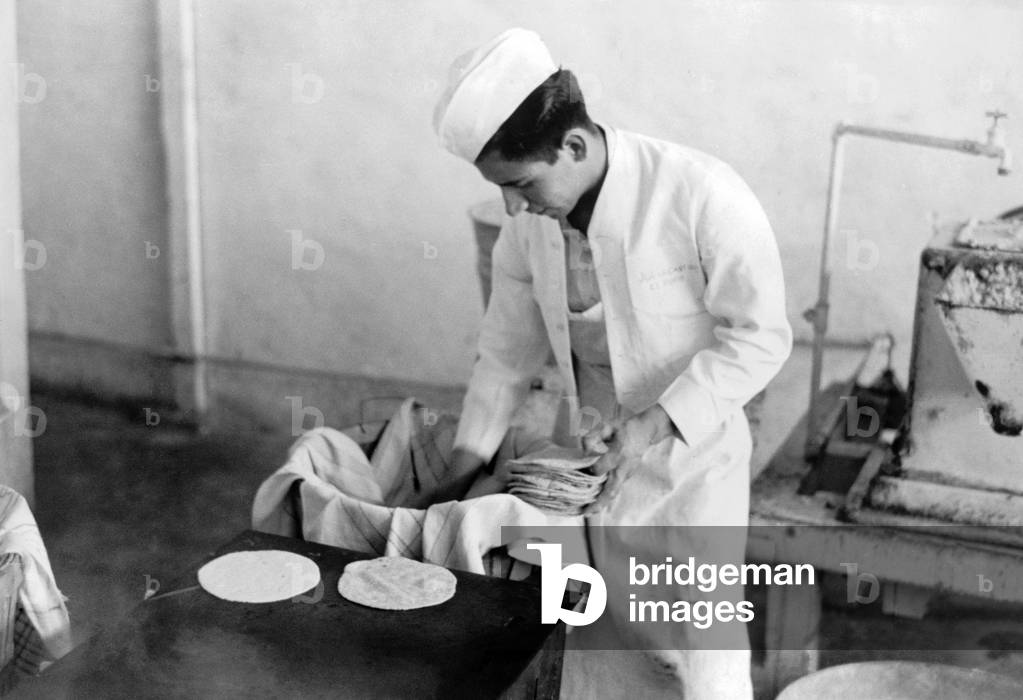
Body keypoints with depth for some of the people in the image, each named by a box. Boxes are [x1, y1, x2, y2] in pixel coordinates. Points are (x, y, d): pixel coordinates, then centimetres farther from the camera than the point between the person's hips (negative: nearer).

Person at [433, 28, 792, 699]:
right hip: (589, 453, 5)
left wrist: (662, 418, -27)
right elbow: (509, 348, 4)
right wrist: (476, 463, 2)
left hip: (694, 450, -4)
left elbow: (761, 335, -18)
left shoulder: (703, 195, -24)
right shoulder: (529, 224, -8)